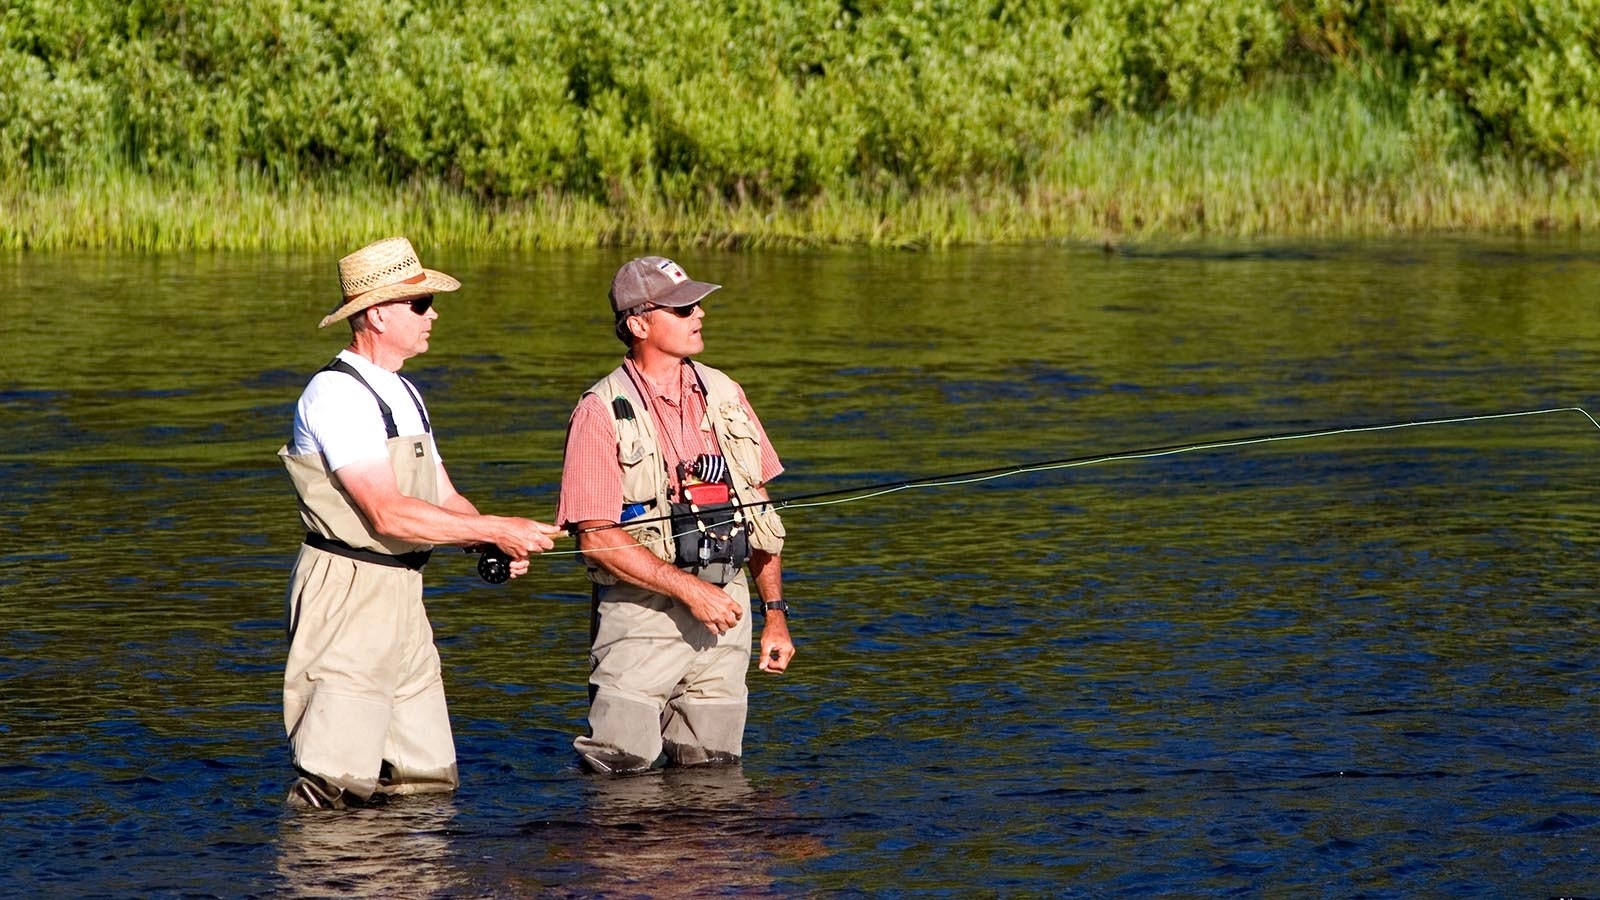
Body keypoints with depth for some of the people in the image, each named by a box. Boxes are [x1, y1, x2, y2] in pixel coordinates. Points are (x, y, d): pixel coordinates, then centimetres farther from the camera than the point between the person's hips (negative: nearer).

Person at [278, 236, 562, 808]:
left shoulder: (403, 395, 17)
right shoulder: (337, 394, -14)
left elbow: (444, 499, 17)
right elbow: (388, 514, -21)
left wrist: (497, 546, -4)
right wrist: (498, 531, -18)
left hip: (404, 596, 9)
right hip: (347, 592, -9)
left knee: (429, 778, 8)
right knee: (341, 791, -10)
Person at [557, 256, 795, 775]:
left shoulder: (723, 395, 10)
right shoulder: (602, 412, -7)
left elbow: (758, 511, 16)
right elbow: (596, 537, -12)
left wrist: (776, 613, 11)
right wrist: (690, 589, -17)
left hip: (727, 607, 5)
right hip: (643, 611, -5)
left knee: (712, 769, 4)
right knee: (621, 772, -7)